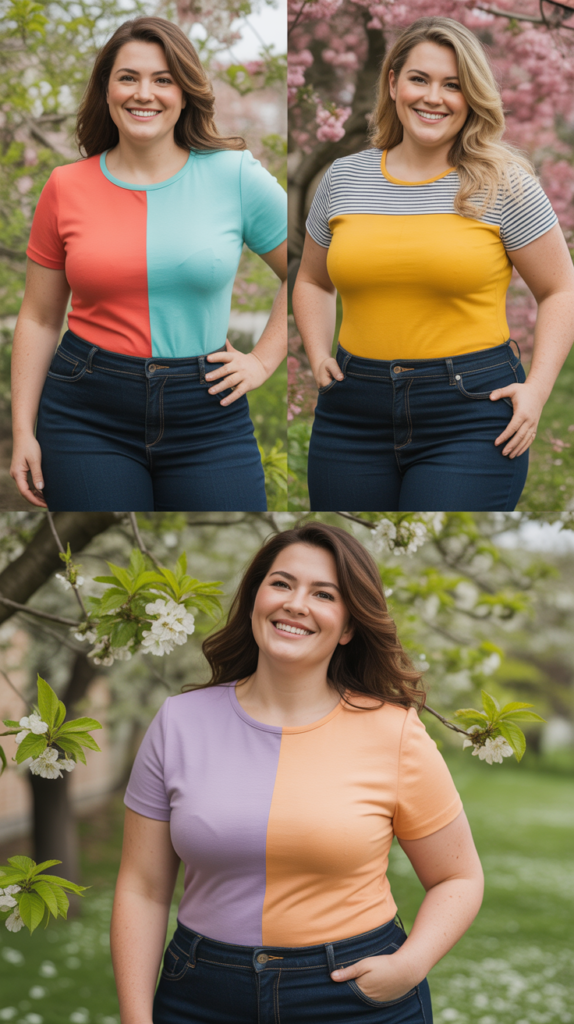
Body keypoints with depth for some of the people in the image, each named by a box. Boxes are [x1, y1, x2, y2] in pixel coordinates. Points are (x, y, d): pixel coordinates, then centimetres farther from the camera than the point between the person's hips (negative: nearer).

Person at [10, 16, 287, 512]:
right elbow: (39, 319, 7)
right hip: (87, 416, 0)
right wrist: (23, 430, 3)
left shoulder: (235, 175, -1)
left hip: (206, 416, 0)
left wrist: (263, 359, 2)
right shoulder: (67, 188, 2)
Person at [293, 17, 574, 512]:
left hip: (470, 415, -3)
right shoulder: (343, 179, 9)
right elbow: (312, 281, 24)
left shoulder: (503, 184, 0)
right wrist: (319, 356, 7)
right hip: (353, 413, 4)